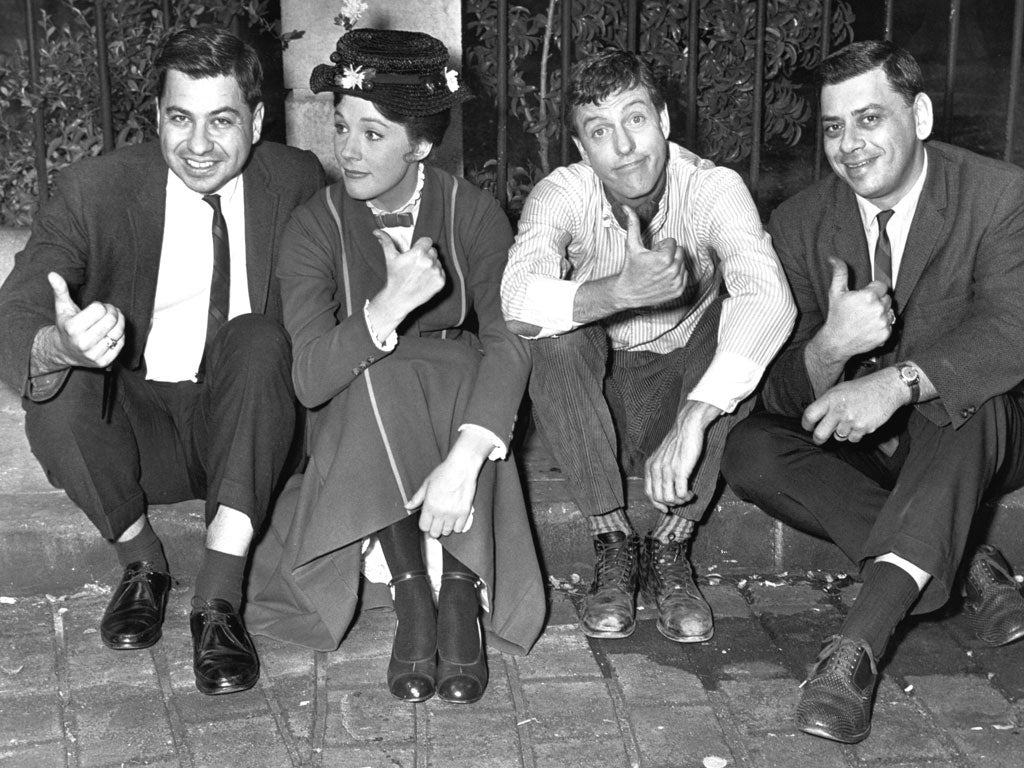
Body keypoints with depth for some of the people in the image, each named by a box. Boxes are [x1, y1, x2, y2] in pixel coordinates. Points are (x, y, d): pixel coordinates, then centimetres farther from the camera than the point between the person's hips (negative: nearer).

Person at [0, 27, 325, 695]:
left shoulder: (298, 181, -5)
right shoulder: (97, 189, -11)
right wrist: (59, 344, -44)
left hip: (243, 428, 1)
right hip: (136, 427, 0)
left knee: (260, 337, -28)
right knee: (57, 396, -29)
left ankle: (219, 597, -27)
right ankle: (142, 562, -2)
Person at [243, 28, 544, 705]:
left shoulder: (472, 212, -8)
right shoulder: (315, 226, -9)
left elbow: (509, 339, -23)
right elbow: (311, 377, -22)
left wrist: (464, 457, -39)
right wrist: (392, 304, -38)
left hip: (456, 403, 0)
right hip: (355, 432, 0)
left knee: (454, 362, -31)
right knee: (375, 372, -32)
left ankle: (461, 598, -30)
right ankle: (412, 598, -29)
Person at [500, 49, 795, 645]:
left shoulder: (713, 188, -18)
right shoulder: (561, 194, -15)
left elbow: (770, 298, -36)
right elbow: (518, 301, -34)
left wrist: (692, 420, -48)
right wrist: (620, 292, -53)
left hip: (682, 389, 0)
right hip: (593, 402, 0)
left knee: (735, 311, -28)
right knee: (557, 331, -29)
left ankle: (671, 549, -17)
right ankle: (614, 545, -17)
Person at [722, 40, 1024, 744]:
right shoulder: (801, 223, -5)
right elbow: (782, 394, -11)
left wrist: (897, 381, -45)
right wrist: (829, 348, -35)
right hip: (857, 447, 3)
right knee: (751, 452, -23)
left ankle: (861, 641, -45)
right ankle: (960, 567, -23)